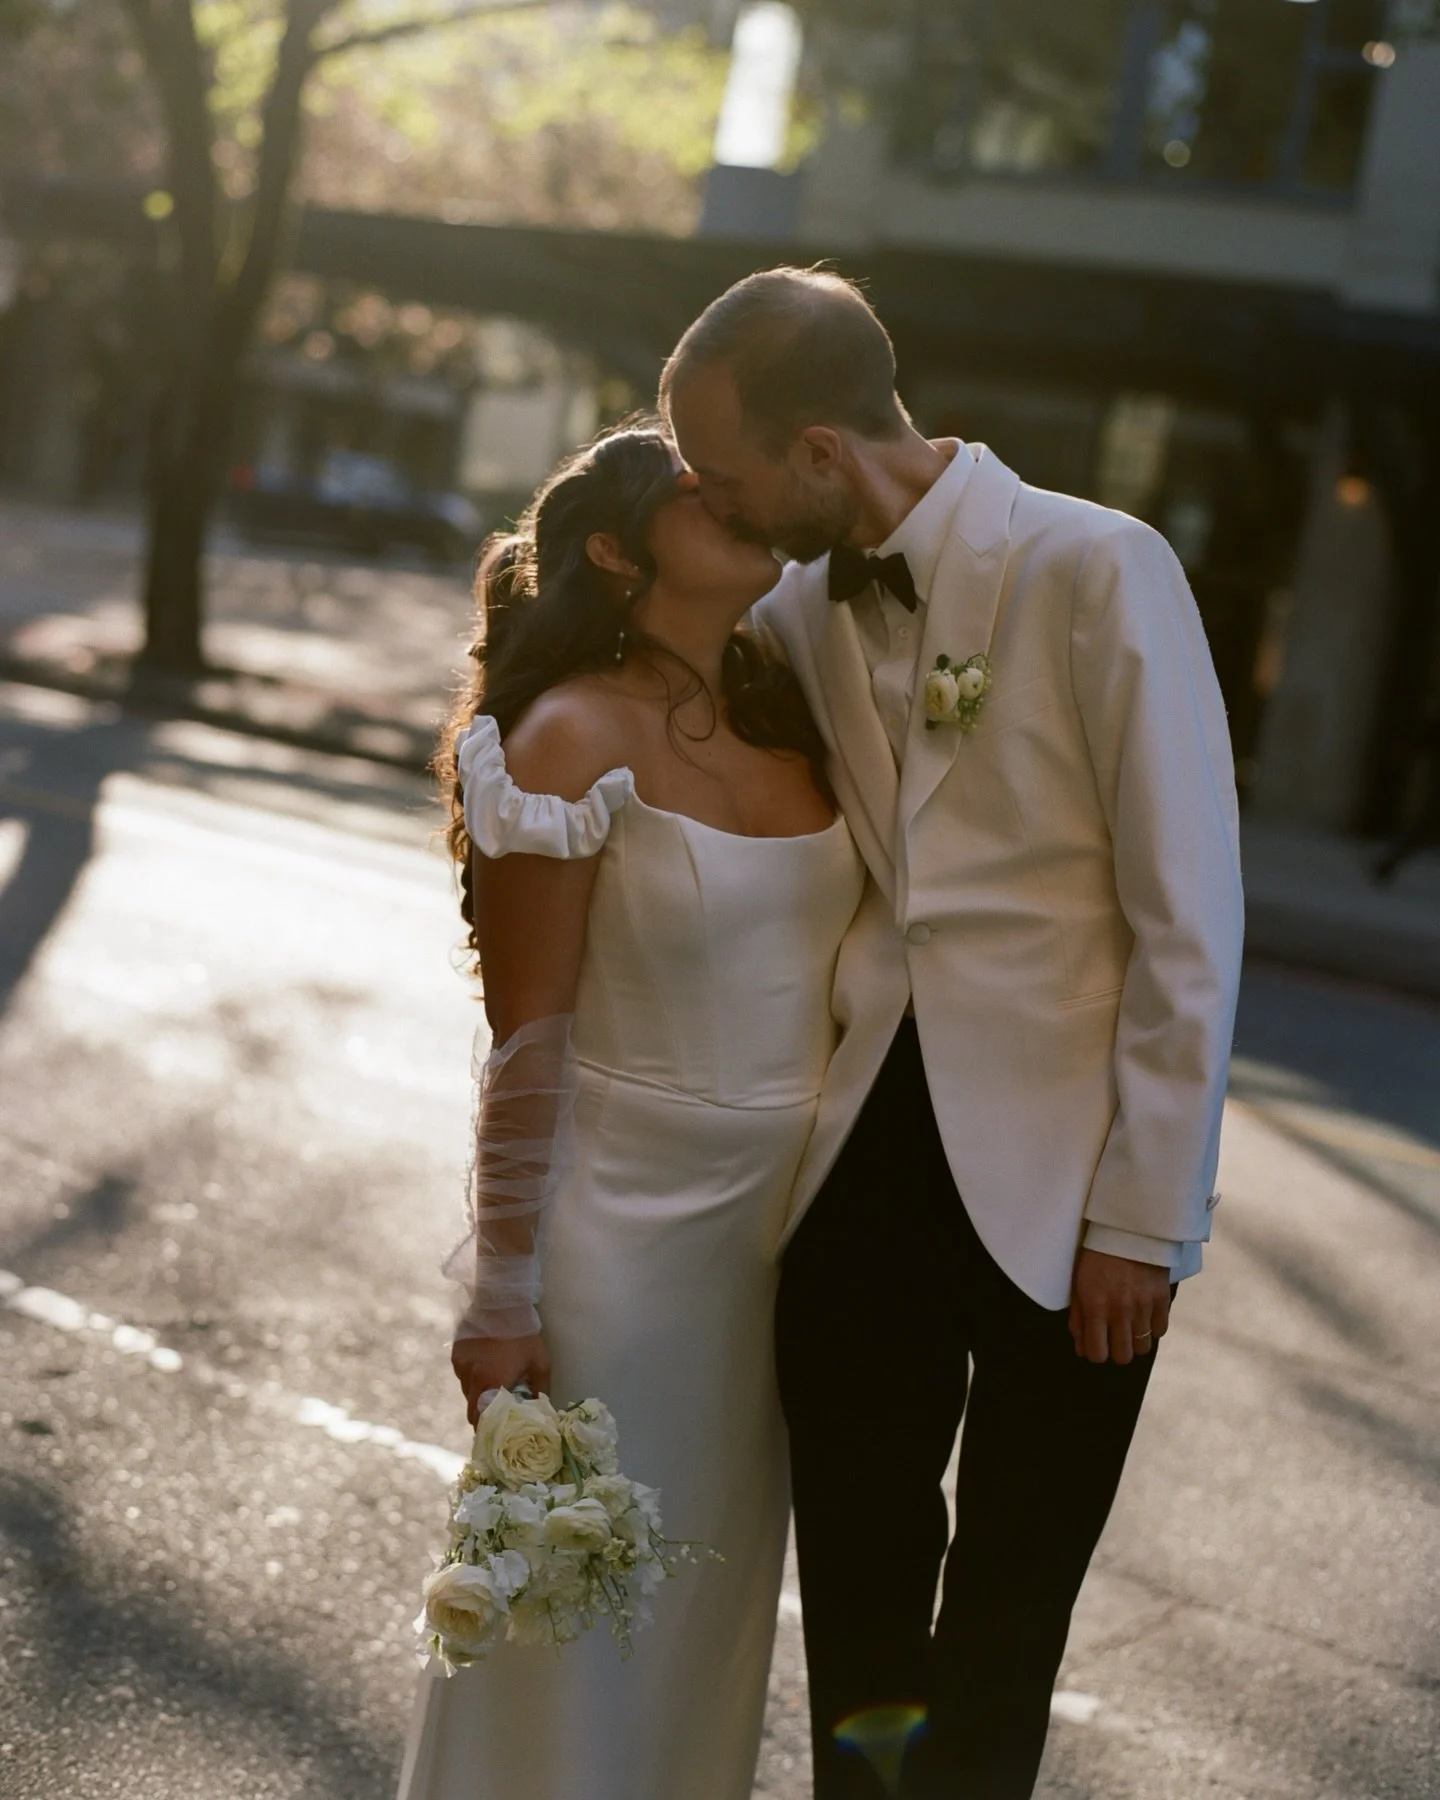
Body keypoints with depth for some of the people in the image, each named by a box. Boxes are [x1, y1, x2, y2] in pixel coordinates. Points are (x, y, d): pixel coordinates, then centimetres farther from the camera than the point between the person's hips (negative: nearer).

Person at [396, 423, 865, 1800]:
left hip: (776, 1224, 6)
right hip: (623, 1222, -6)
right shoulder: (575, 736, -14)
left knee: (716, 1594, 20)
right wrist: (502, 1301, -13)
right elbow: (526, 1045, -14)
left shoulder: (790, 725, 4)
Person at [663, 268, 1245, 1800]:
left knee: (1003, 1616, 12)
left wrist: (1144, 1218, -12)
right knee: (852, 1586, 13)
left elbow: (1190, 922, -12)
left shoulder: (1098, 571, -12)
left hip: (1058, 1189, -4)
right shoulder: (801, 605, 5)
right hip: (862, 1159, 5)